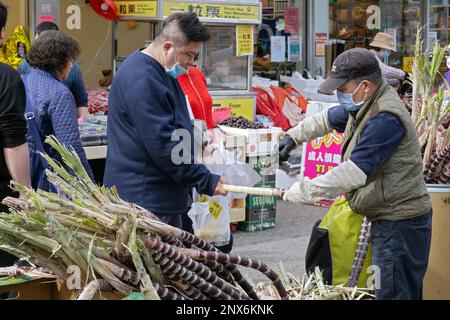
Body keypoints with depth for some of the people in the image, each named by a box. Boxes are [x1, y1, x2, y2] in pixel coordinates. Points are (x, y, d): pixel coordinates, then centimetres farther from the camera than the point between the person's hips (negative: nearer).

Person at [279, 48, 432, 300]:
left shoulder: (386, 119, -24)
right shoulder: (364, 106, 10)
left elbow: (353, 173, -29)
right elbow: (328, 120, 30)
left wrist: (301, 192, -23)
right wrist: (294, 137, 25)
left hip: (400, 222, -11)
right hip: (388, 216, 11)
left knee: (393, 293, -8)